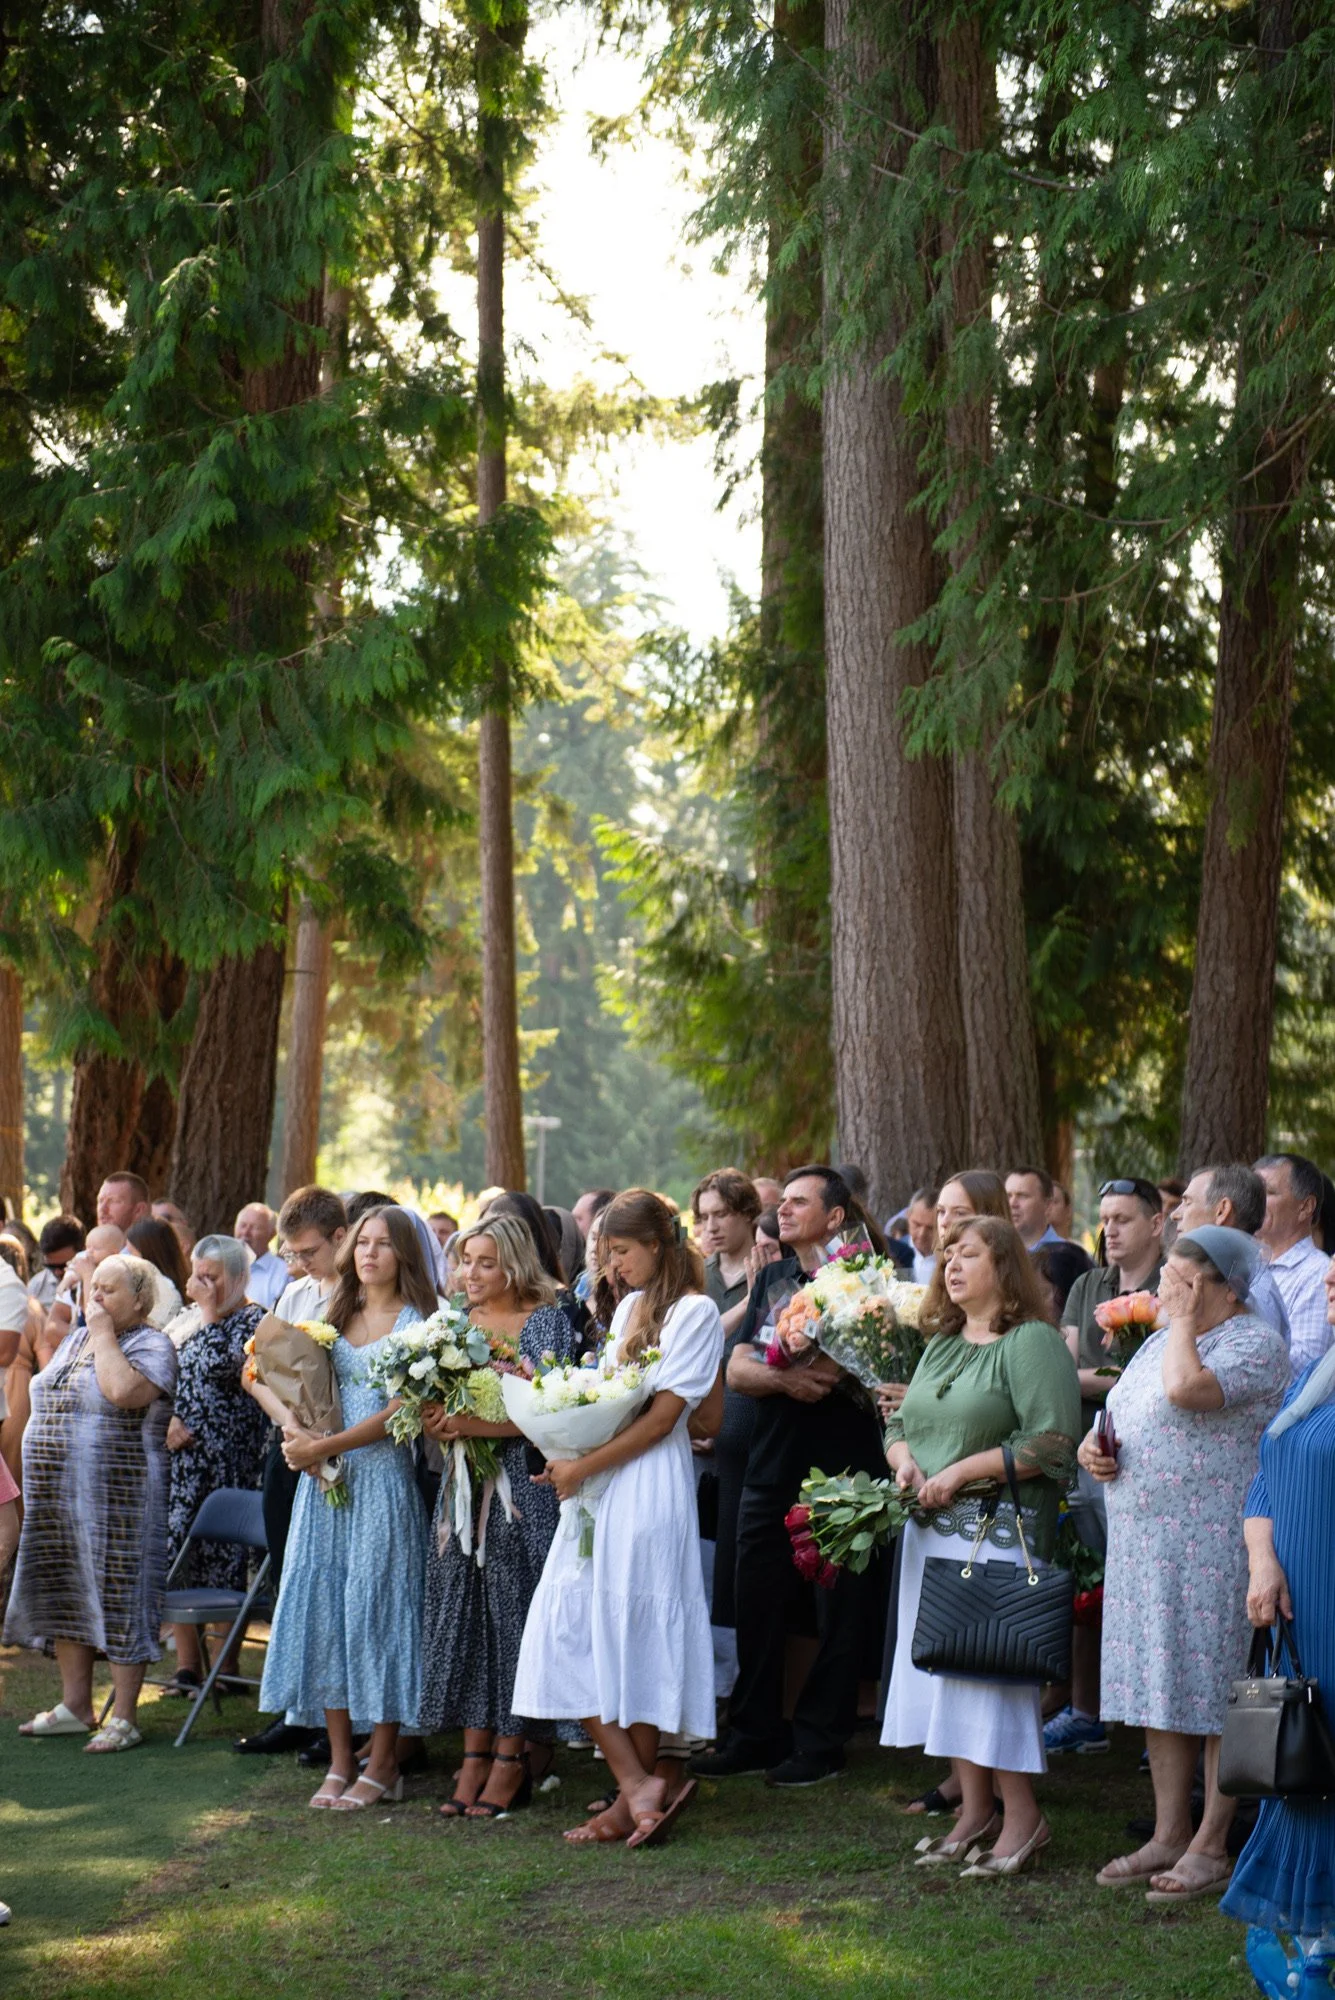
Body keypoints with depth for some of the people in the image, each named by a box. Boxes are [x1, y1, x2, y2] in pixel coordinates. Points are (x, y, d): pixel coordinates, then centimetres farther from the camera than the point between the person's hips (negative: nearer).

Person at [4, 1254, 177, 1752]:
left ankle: (124, 1719, 0)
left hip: (116, 1501, -8)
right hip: (57, 1500, 8)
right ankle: (74, 1707, 22)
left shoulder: (152, 1346, -8)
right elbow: (45, 1403, 22)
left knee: (119, 1601, -5)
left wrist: (104, 1334, -15)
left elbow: (123, 1391, -27)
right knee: (66, 1598, 11)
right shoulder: (74, 1340, 17)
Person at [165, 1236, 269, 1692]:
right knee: (180, 1556, 6)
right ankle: (186, 1664, 13)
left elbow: (224, 1366, -22)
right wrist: (168, 1418, -3)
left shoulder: (253, 1321, -6)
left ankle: (225, 1666, 4)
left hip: (229, 1463, -7)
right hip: (182, 1456, 7)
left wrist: (211, 1313, -13)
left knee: (224, 1559, -4)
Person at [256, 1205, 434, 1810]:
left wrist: (324, 1446, -16)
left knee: (375, 1603, -5)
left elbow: (400, 1409, -12)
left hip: (382, 1476, -6)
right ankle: (340, 1761, 8)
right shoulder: (335, 1317, 15)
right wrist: (294, 1429, -2)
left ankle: (382, 1765, 2)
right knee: (322, 1605, 2)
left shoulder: (416, 1320, -2)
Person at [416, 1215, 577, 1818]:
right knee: (462, 1614, 2)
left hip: (521, 1489, -5)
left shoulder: (547, 1322, -3)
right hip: (463, 1489, 5)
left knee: (511, 1608, -4)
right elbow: (436, 1408, 15)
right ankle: (474, 1756, 6)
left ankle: (511, 1758, 2)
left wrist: (473, 1425, -22)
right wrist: (435, 1424, -8)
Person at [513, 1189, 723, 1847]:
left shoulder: (694, 1311, -7)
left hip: (648, 1486, -8)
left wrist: (584, 1467, -13)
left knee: (635, 1635, -6)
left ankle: (634, 1793, 0)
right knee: (571, 1630, 1)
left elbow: (663, 1416, -13)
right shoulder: (629, 1306, 19)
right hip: (597, 1483, 8)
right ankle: (638, 1787, 0)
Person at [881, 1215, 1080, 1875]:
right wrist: (903, 1459, 0)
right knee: (944, 1664, 8)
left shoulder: (1032, 1342, -8)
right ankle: (974, 1811, 15)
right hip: (932, 1530, 8)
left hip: (1000, 1530, -8)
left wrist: (962, 1472, -17)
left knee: (990, 1664, -9)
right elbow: (899, 1423, 24)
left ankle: (1021, 1815, 0)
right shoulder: (941, 1345, 17)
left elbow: (1051, 1441, -17)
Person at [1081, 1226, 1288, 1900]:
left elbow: (1186, 1390, -27)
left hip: (1214, 1544, -9)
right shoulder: (1160, 1341, 17)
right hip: (1143, 1540, 9)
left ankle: (1211, 1845, 3)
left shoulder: (1255, 1343, -10)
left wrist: (1185, 1317, -13)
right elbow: (1124, 1417, 27)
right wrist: (1094, 1448, 5)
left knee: (1216, 1692, -3)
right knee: (1161, 1691, 11)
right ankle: (1167, 1836, 18)